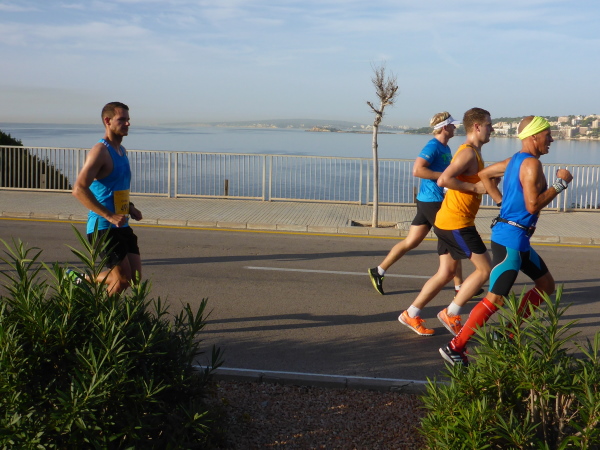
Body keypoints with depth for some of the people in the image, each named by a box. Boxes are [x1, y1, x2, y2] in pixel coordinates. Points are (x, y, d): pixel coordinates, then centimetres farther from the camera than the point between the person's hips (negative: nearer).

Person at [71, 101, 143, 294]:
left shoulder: (122, 151, 15)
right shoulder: (100, 151, -13)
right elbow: (79, 189, -23)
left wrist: (130, 207, 10)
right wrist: (109, 216, -25)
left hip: (122, 227, 9)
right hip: (103, 227, -9)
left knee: (135, 277, 6)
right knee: (123, 278, -8)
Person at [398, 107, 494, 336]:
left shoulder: (473, 153, 17)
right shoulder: (468, 152, -15)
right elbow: (443, 180, -26)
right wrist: (475, 187, -20)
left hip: (447, 222, 10)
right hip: (457, 223, -10)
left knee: (446, 273, 14)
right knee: (485, 269, -3)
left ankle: (411, 314, 18)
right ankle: (451, 314, 3)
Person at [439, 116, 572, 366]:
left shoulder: (515, 160, 12)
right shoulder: (531, 164, -16)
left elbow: (484, 174, 22)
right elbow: (533, 205, -23)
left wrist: (501, 200, 18)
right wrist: (560, 184, -13)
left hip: (518, 239, 10)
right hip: (511, 238, -10)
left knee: (546, 285, 19)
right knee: (496, 299, -9)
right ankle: (455, 347, -3)